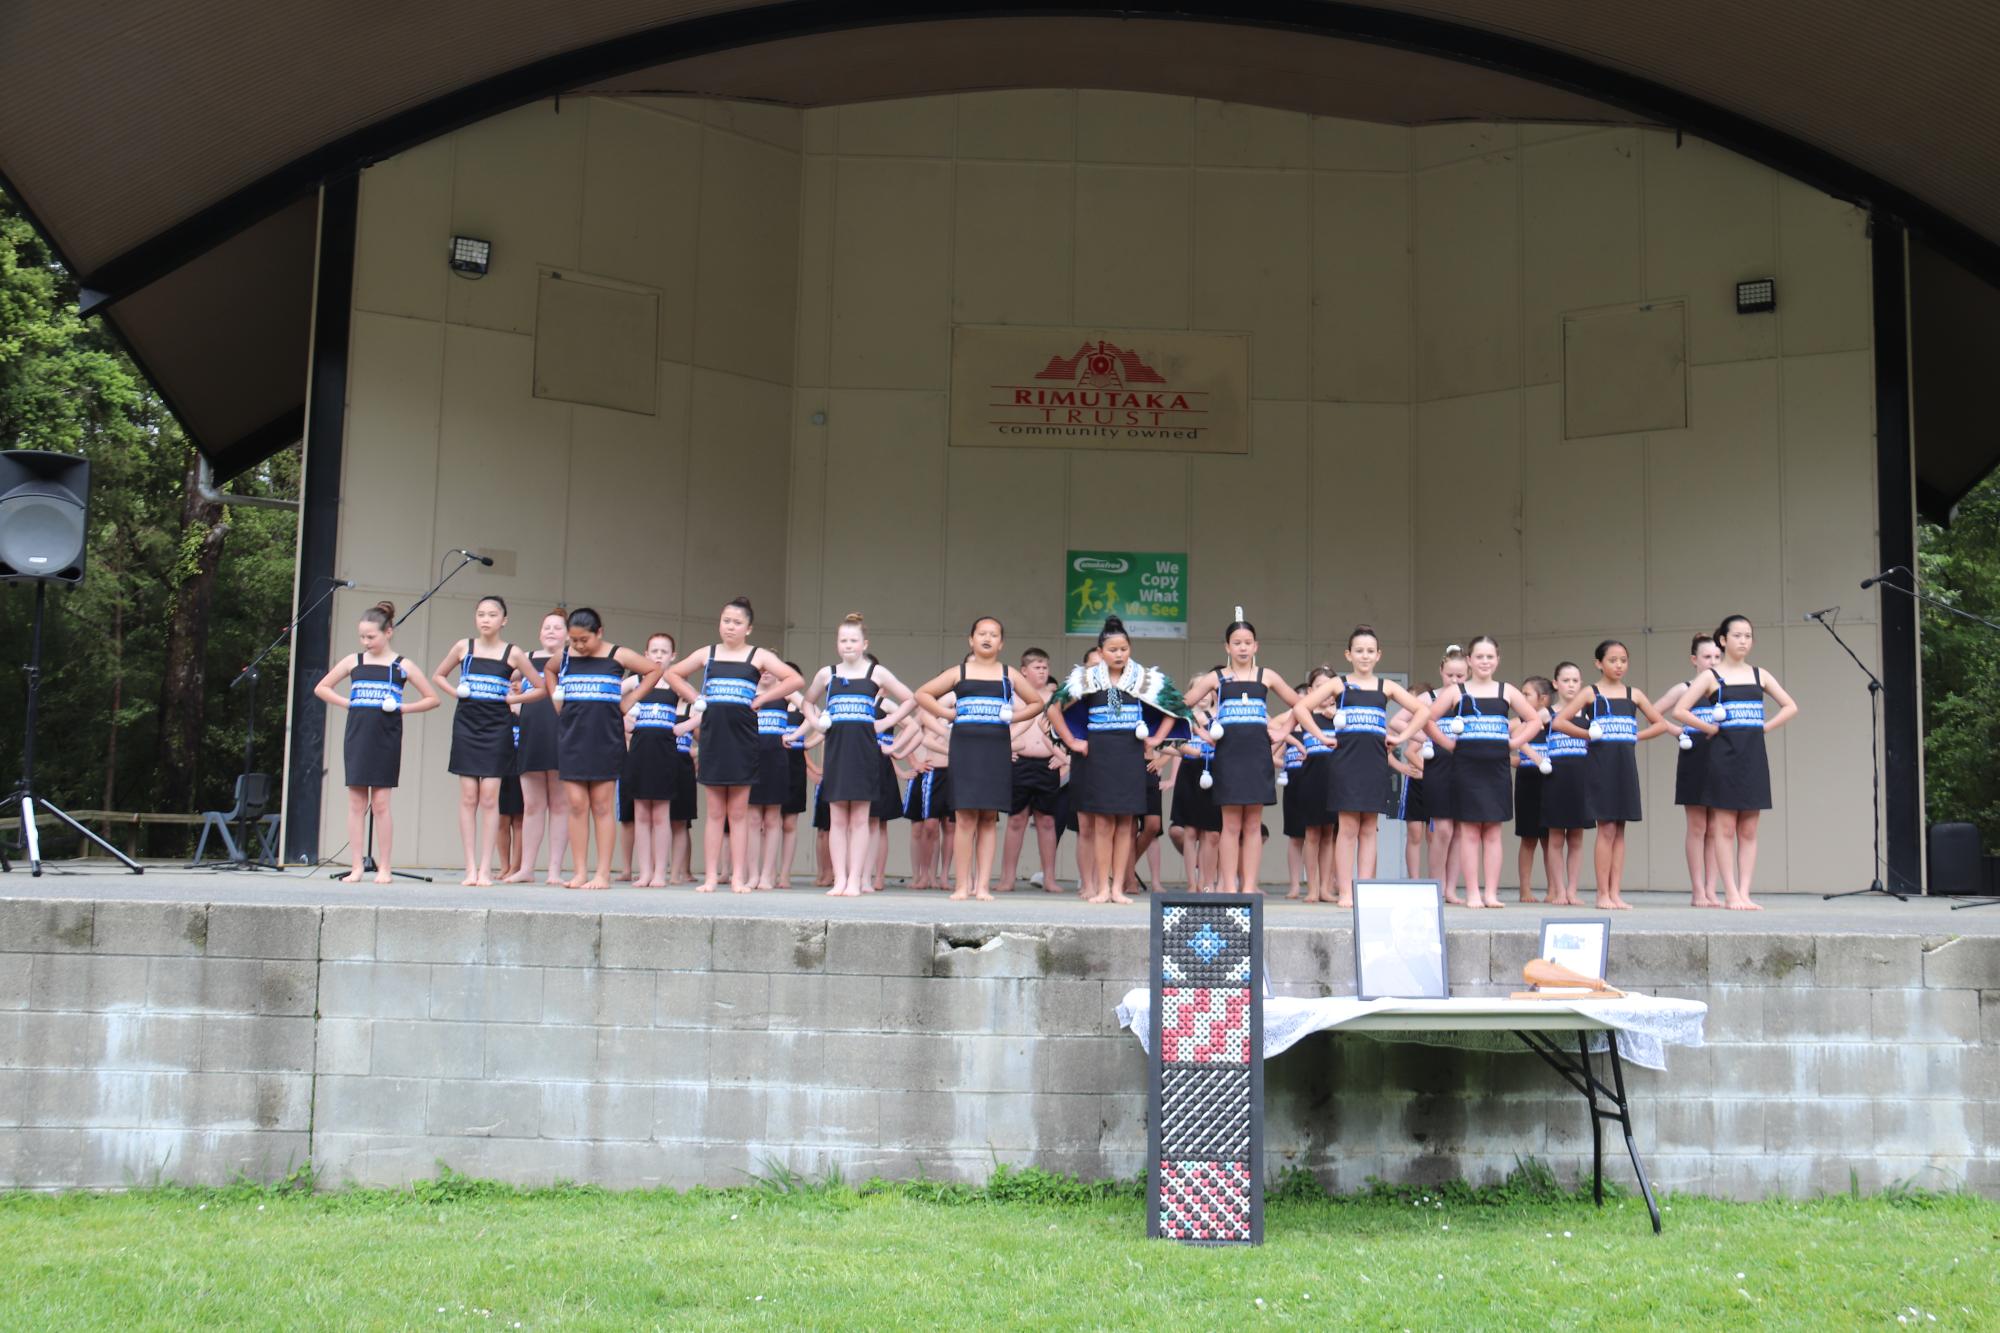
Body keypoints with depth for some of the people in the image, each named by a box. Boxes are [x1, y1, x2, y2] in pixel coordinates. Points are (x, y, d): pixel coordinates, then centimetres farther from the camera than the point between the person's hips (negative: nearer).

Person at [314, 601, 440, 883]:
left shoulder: (401, 666, 2)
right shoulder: (353, 662, 7)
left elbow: (432, 699, 5)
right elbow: (321, 688, 15)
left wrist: (402, 708, -6)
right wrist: (347, 702, 2)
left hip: (386, 739, -2)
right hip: (357, 735, 2)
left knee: (380, 803, -2)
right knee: (356, 802, 2)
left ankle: (383, 868, 4)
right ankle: (357, 868, 5)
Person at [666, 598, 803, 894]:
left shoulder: (758, 656, 3)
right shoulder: (707, 653, 10)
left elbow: (794, 680, -5)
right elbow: (672, 674, 19)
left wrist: (759, 700, -7)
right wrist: (695, 697, 6)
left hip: (742, 737, -2)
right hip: (712, 735, 2)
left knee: (739, 812, 2)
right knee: (715, 812, 4)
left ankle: (739, 878, 4)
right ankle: (710, 877, 5)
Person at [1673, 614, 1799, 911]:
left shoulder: (1759, 675, 10)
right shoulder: (1711, 677, -1)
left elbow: (1790, 707, 13)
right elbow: (1680, 711, -9)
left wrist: (1765, 726, 2)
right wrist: (1710, 728, -8)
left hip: (1754, 755, 4)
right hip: (1724, 754, -4)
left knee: (1749, 831, 3)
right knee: (1725, 829, -3)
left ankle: (1744, 894, 5)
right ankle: (1730, 894, -1)